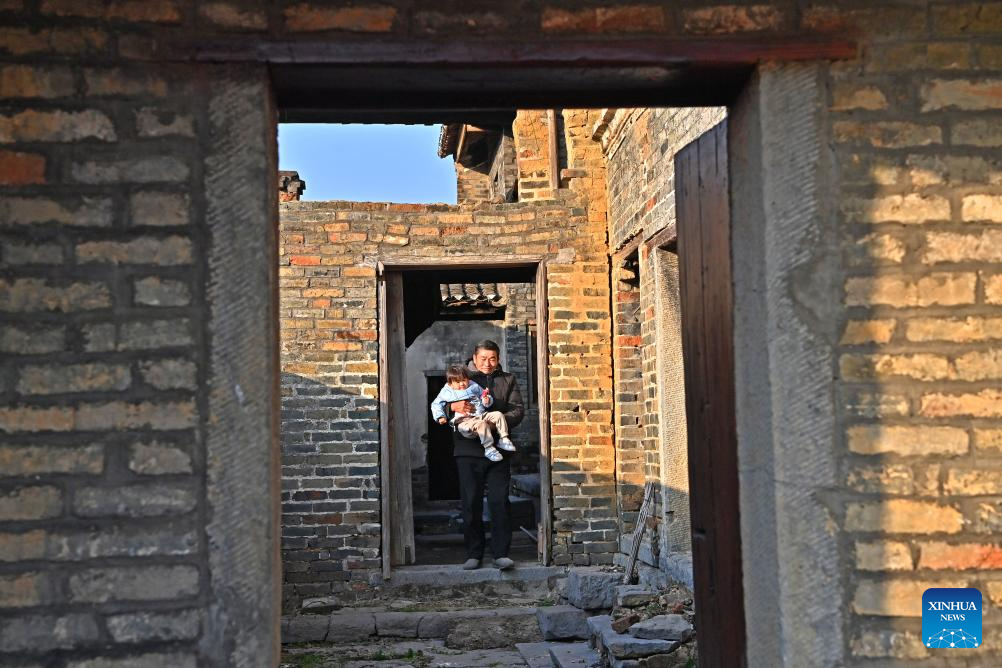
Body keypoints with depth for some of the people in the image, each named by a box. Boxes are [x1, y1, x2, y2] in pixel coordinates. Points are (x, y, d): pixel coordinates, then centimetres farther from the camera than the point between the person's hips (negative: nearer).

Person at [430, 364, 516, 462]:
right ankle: (489, 448, -34)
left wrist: (487, 400, 0)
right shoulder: (448, 393, 9)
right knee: (481, 424, -35)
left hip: (482, 415, 6)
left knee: (498, 415, -12)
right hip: (465, 421, -6)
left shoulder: (474, 387, 19)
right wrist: (440, 416, -7)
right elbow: (436, 404, 10)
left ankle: (503, 439, -8)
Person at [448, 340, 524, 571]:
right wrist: (454, 405, -22)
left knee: (500, 501, -3)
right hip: (468, 449, -1)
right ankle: (473, 554, 11)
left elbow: (518, 409, 3)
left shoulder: (508, 380, 14)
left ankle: (501, 553, 3)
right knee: (471, 503, 2)